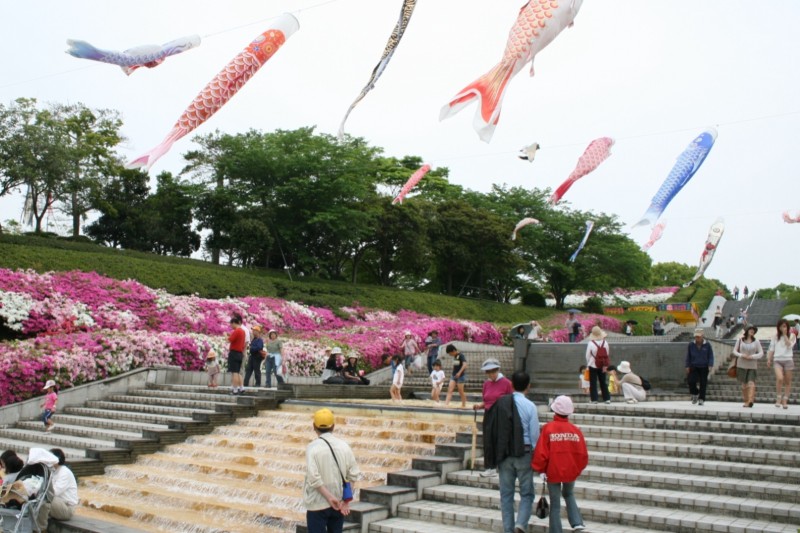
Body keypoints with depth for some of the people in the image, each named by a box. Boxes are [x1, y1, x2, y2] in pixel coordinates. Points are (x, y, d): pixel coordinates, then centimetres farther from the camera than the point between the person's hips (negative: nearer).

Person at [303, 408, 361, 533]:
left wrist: (329, 497, -15)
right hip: (339, 502, 4)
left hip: (318, 504, -4)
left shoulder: (313, 447, -13)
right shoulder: (344, 446, 0)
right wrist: (346, 499, -1)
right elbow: (354, 475, -2)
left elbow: (314, 478, -21)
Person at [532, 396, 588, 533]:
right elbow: (583, 454, -2)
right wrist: (577, 469, 14)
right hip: (571, 471, 3)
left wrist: (541, 470, -2)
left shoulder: (548, 428, -15)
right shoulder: (575, 430, -6)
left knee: (555, 503, 9)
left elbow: (541, 452, -15)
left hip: (553, 471, -3)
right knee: (569, 495, 27)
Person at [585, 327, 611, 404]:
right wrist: (605, 366, 13)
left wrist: (588, 364, 9)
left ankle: (594, 399, 1)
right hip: (603, 366, 3)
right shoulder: (605, 342, -5)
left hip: (593, 365, -3)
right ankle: (607, 398, 12)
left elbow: (587, 355, -7)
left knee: (593, 383, 3)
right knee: (603, 382, 12)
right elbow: (608, 354, 3)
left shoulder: (591, 343, -15)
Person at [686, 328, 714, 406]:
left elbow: (711, 356, 2)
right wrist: (687, 366, 5)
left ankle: (701, 399, 11)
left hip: (704, 367, -1)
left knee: (703, 383, 1)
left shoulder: (707, 345, -3)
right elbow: (688, 356, 8)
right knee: (691, 381, -10)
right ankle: (695, 394, 16)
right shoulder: (691, 345, 1)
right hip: (694, 367, 1)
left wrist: (710, 366, -10)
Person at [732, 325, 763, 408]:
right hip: (741, 365, 1)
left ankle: (750, 401, -25)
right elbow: (734, 351, 8)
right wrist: (741, 355, -11)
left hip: (752, 366, -1)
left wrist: (752, 356, -13)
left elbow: (761, 353, 4)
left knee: (751, 383, -15)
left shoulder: (756, 342, 6)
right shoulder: (740, 340, 7)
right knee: (744, 384, 5)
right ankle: (746, 401, 12)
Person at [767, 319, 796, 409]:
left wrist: (785, 335, -10)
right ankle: (778, 398, -11)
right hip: (777, 360, 0)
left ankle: (785, 401, 12)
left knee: (787, 381, 3)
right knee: (780, 378, -22)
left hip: (788, 360, 0)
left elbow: (789, 345, -11)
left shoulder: (791, 336, 6)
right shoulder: (775, 336, 10)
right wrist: (769, 359, 4)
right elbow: (771, 349, 12)